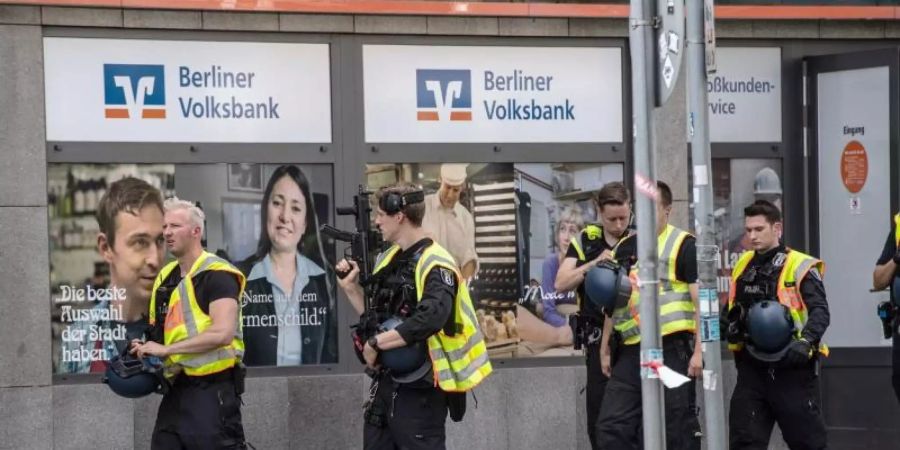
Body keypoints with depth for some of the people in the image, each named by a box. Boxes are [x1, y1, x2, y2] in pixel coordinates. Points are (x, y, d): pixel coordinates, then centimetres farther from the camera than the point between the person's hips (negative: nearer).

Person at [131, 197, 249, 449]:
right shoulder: (165, 279, 15)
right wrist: (145, 348, 4)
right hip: (176, 392, 8)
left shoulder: (217, 275, -11)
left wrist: (167, 349, -22)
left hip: (212, 391, -8)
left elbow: (223, 332, -23)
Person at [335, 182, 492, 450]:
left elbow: (428, 322, -31)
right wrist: (351, 288, 4)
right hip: (386, 383, 9)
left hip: (420, 392, -9)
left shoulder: (435, 265, -16)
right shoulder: (390, 259, 11)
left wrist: (376, 343, -22)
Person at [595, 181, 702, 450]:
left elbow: (700, 300, -9)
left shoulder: (683, 245, -3)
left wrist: (699, 350, -16)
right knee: (612, 428, 3)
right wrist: (605, 348, 20)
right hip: (630, 352, 7)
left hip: (671, 350, -7)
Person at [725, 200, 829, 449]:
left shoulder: (800, 267, -8)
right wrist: (731, 328, 6)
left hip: (792, 369, -6)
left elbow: (820, 311, -16)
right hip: (752, 369, 6)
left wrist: (806, 342, -31)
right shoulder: (743, 266, 13)